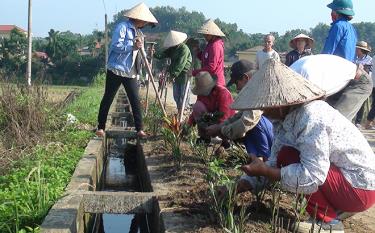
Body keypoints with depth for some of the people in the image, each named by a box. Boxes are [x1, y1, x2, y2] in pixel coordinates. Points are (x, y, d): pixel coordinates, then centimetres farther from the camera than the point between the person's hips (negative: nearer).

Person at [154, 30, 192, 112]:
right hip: (175, 74, 8)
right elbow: (162, 55, 5)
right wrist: (154, 54, -14)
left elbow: (181, 63, -22)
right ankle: (179, 110, 24)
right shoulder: (172, 49, 10)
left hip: (184, 74, -8)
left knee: (183, 94, -5)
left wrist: (174, 74, -24)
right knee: (176, 95, 13)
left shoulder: (184, 49, -15)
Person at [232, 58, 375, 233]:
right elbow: (275, 161, 2)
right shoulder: (285, 117, 0)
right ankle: (337, 208, 13)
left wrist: (265, 171, -24)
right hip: (342, 175, 9)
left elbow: (312, 176, -31)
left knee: (288, 157, -19)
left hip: (361, 188, -9)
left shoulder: (310, 117, -27)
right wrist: (240, 186, -5)